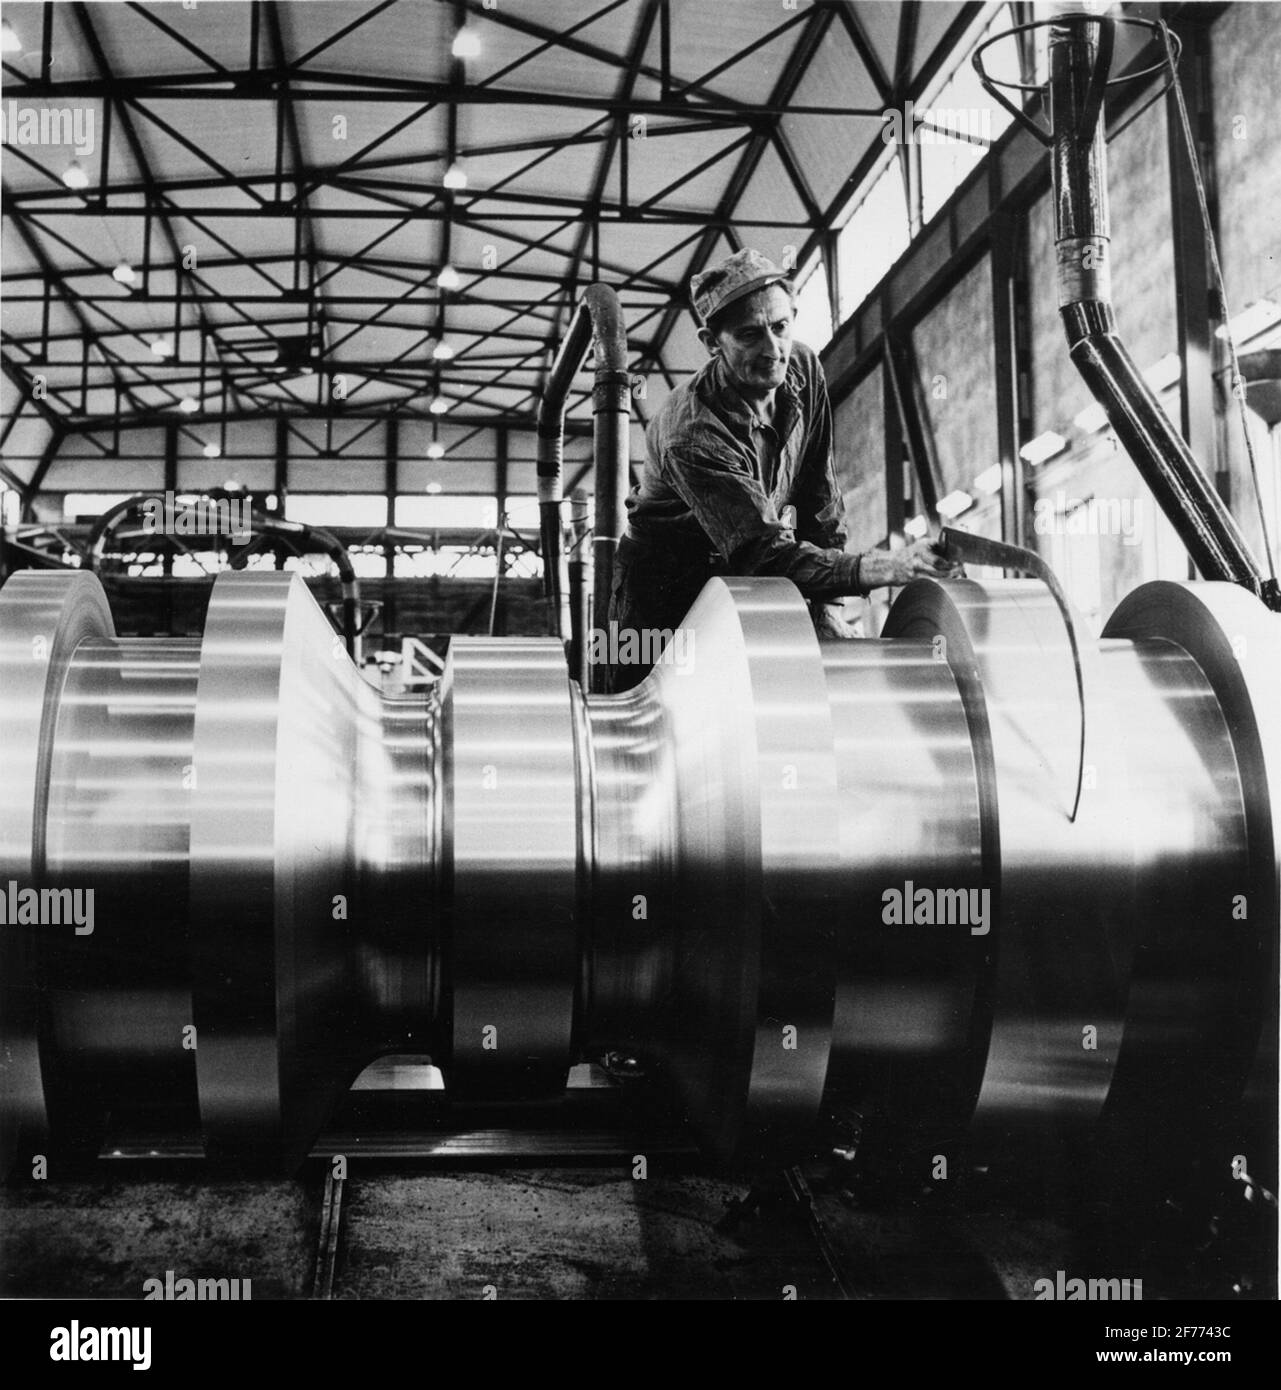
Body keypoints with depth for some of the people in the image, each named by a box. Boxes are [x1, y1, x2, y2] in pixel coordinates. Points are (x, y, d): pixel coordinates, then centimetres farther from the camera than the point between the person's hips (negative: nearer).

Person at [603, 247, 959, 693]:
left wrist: (825, 606, -10)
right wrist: (888, 567, -47)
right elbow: (763, 552, -36)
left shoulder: (804, 371, -8)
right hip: (667, 589, -5)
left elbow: (819, 497, -2)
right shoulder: (692, 435, -30)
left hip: (749, 583, 6)